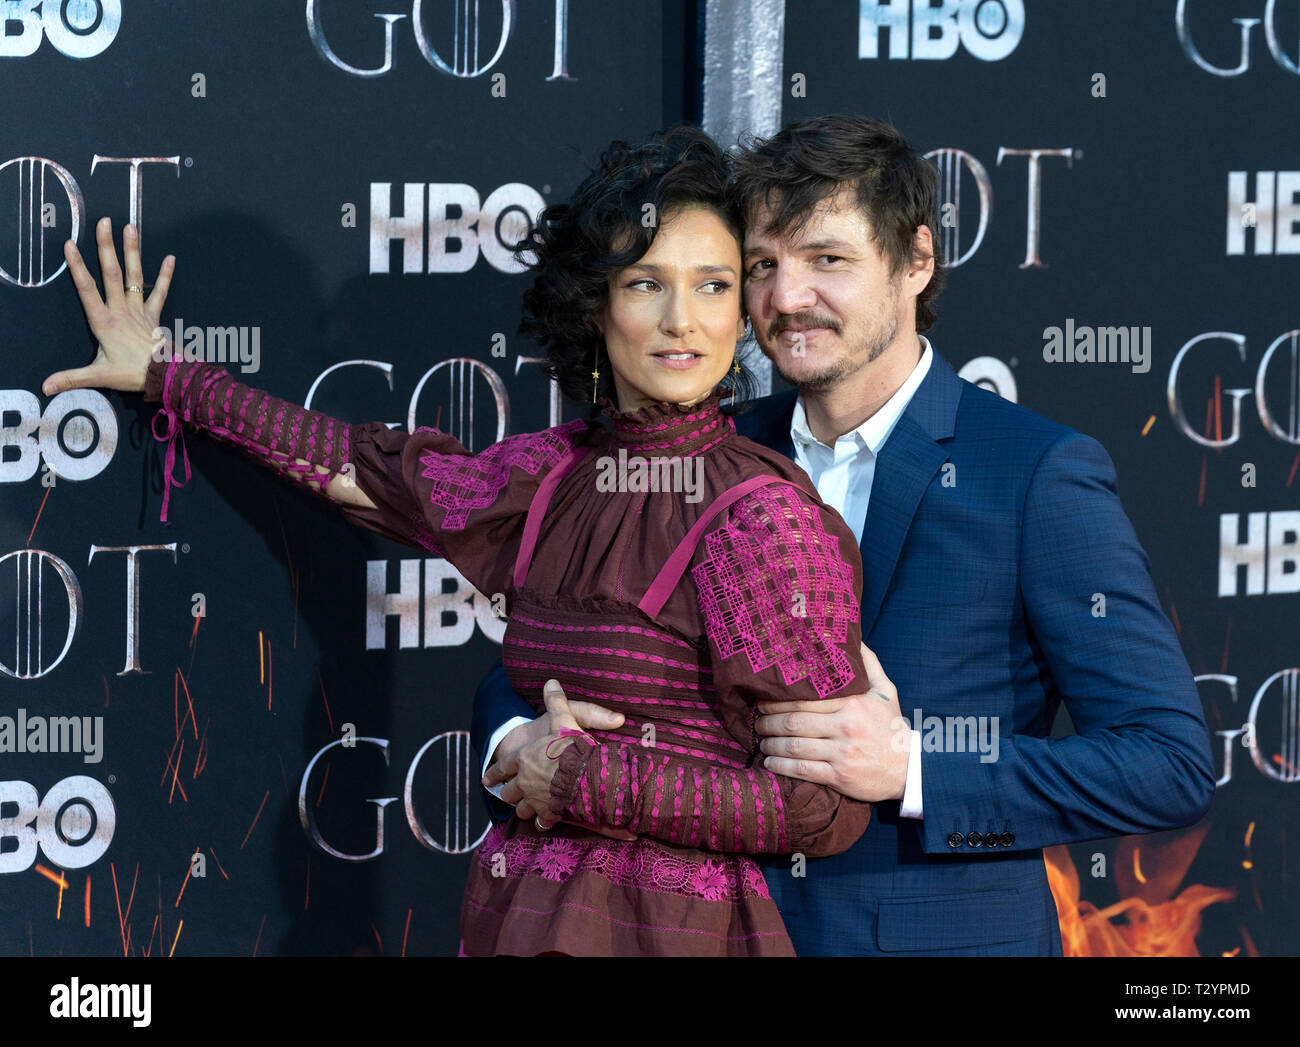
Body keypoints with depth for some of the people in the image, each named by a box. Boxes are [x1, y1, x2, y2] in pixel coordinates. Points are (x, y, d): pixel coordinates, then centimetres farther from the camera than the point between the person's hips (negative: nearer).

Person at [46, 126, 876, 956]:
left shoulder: (757, 516, -14)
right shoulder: (556, 474, 4)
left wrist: (584, 774, -12)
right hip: (528, 917, 6)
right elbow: (368, 470, 18)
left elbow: (829, 809, -14)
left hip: (667, 928, -6)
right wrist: (164, 376, 26)